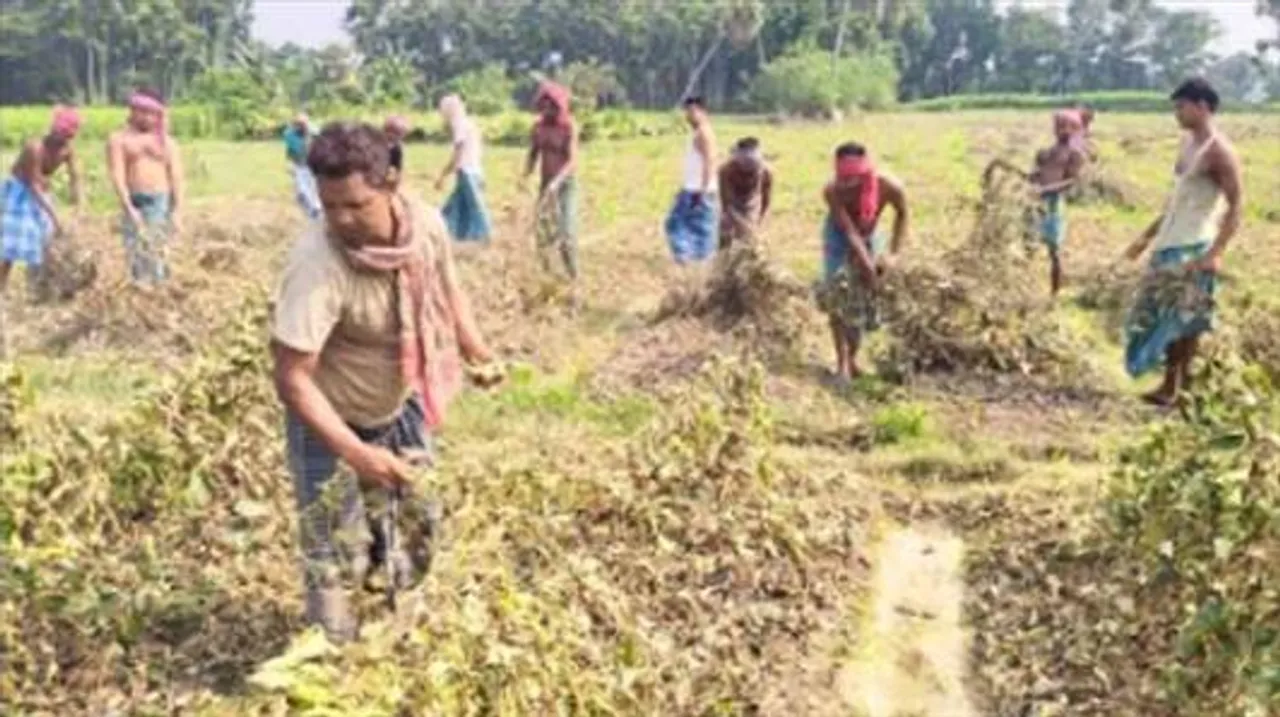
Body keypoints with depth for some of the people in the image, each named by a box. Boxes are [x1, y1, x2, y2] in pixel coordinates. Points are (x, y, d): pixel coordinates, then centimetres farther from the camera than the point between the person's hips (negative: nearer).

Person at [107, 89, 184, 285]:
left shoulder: (167, 142, 12)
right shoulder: (119, 140, 7)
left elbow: (176, 177, 6)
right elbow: (117, 176, -4)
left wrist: (177, 210, -5)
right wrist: (129, 208, -16)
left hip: (162, 202, 1)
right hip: (134, 202, -1)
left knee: (158, 253, -2)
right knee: (136, 253, -6)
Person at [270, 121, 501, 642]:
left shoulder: (426, 224, -20)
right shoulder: (316, 266, -37)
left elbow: (446, 287, 4)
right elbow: (292, 379, -35)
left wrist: (475, 349, -5)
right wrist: (357, 454, -41)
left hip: (400, 404, 6)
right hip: (329, 421, -6)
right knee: (334, 553, 0)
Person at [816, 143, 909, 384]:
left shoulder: (890, 187, -31)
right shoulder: (832, 192, -36)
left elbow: (902, 215, -10)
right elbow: (849, 231, -34)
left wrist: (893, 254, -15)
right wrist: (868, 265, -39)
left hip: (870, 237, 2)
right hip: (839, 237, -2)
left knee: (866, 297, 6)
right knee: (837, 295, -13)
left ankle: (852, 356, 25)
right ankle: (842, 361, -5)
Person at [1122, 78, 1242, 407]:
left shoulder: (1219, 151, -14)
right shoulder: (1189, 143, 13)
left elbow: (1235, 205, -18)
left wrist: (1216, 252, -27)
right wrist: (1147, 236, 23)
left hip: (1194, 247, -9)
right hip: (1169, 243, 9)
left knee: (1183, 318, -3)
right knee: (1157, 313, 11)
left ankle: (1172, 386, 4)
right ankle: (1178, 377, 20)